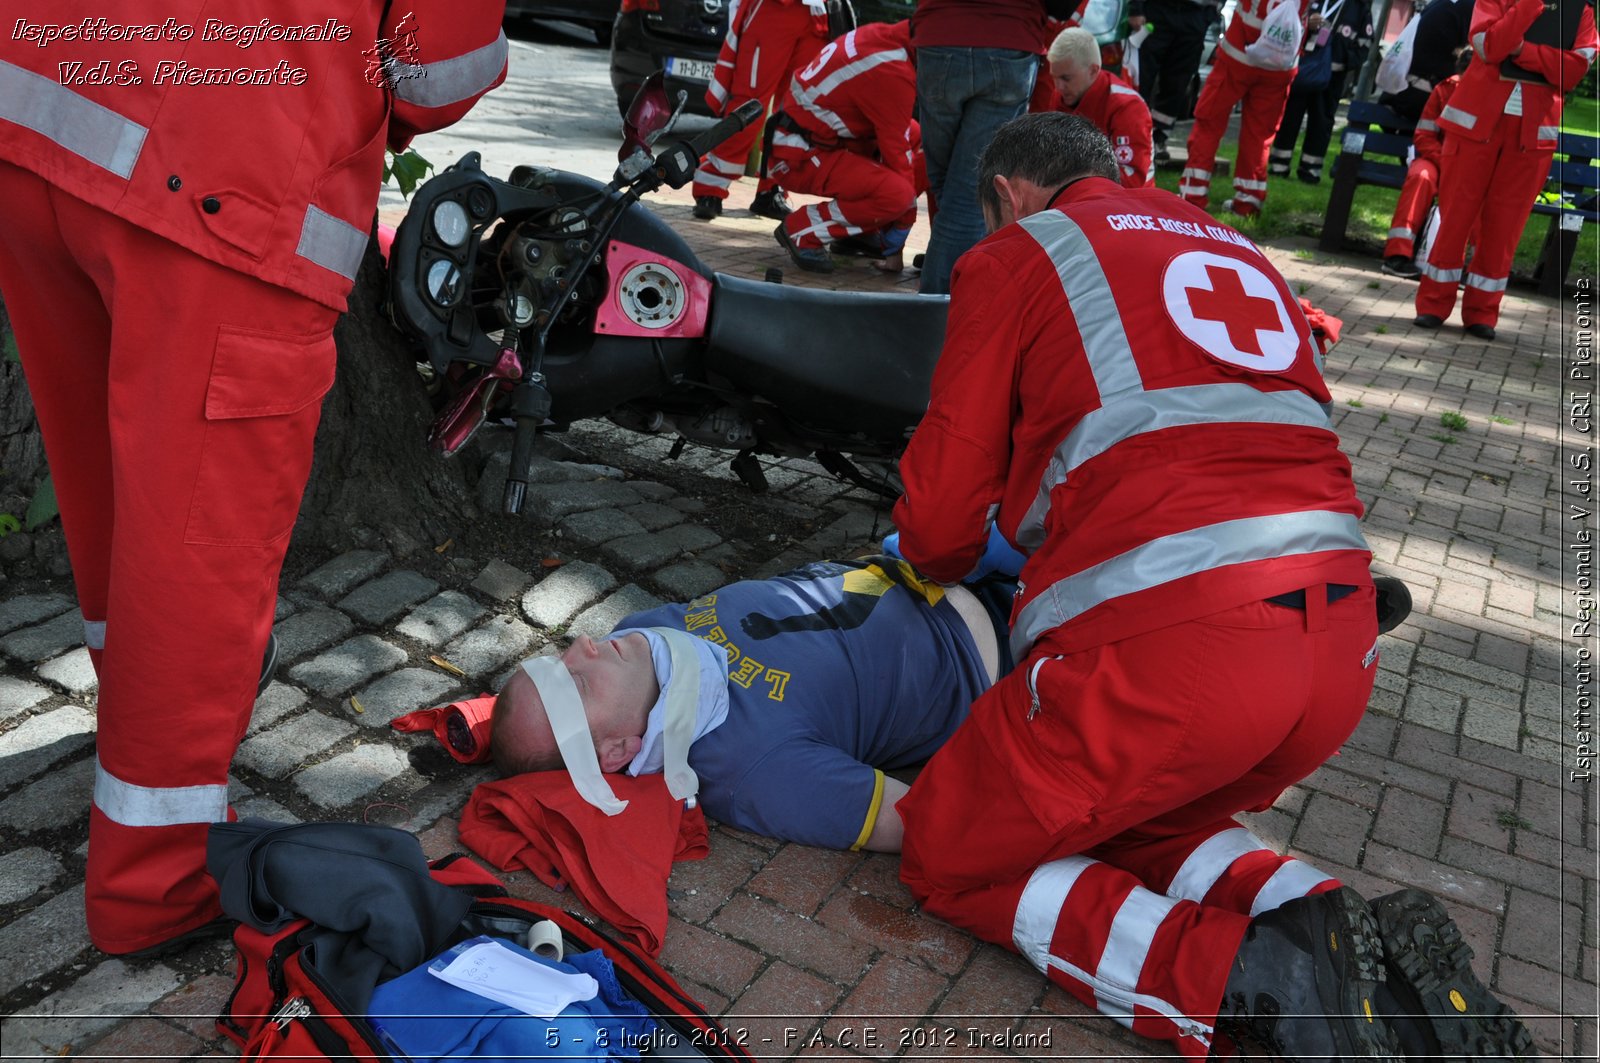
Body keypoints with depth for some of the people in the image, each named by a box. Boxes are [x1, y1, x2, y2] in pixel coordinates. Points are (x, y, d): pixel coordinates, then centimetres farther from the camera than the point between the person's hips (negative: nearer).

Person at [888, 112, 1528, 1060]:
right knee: (1132, 827, 30)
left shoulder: (1014, 256, 9)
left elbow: (942, 517, 5)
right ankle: (1317, 917, 3)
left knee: (952, 858, 13)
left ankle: (1251, 979, -7)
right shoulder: (1237, 251, 27)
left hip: (1166, 645, -7)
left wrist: (942, 564, 29)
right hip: (1340, 642, 7)